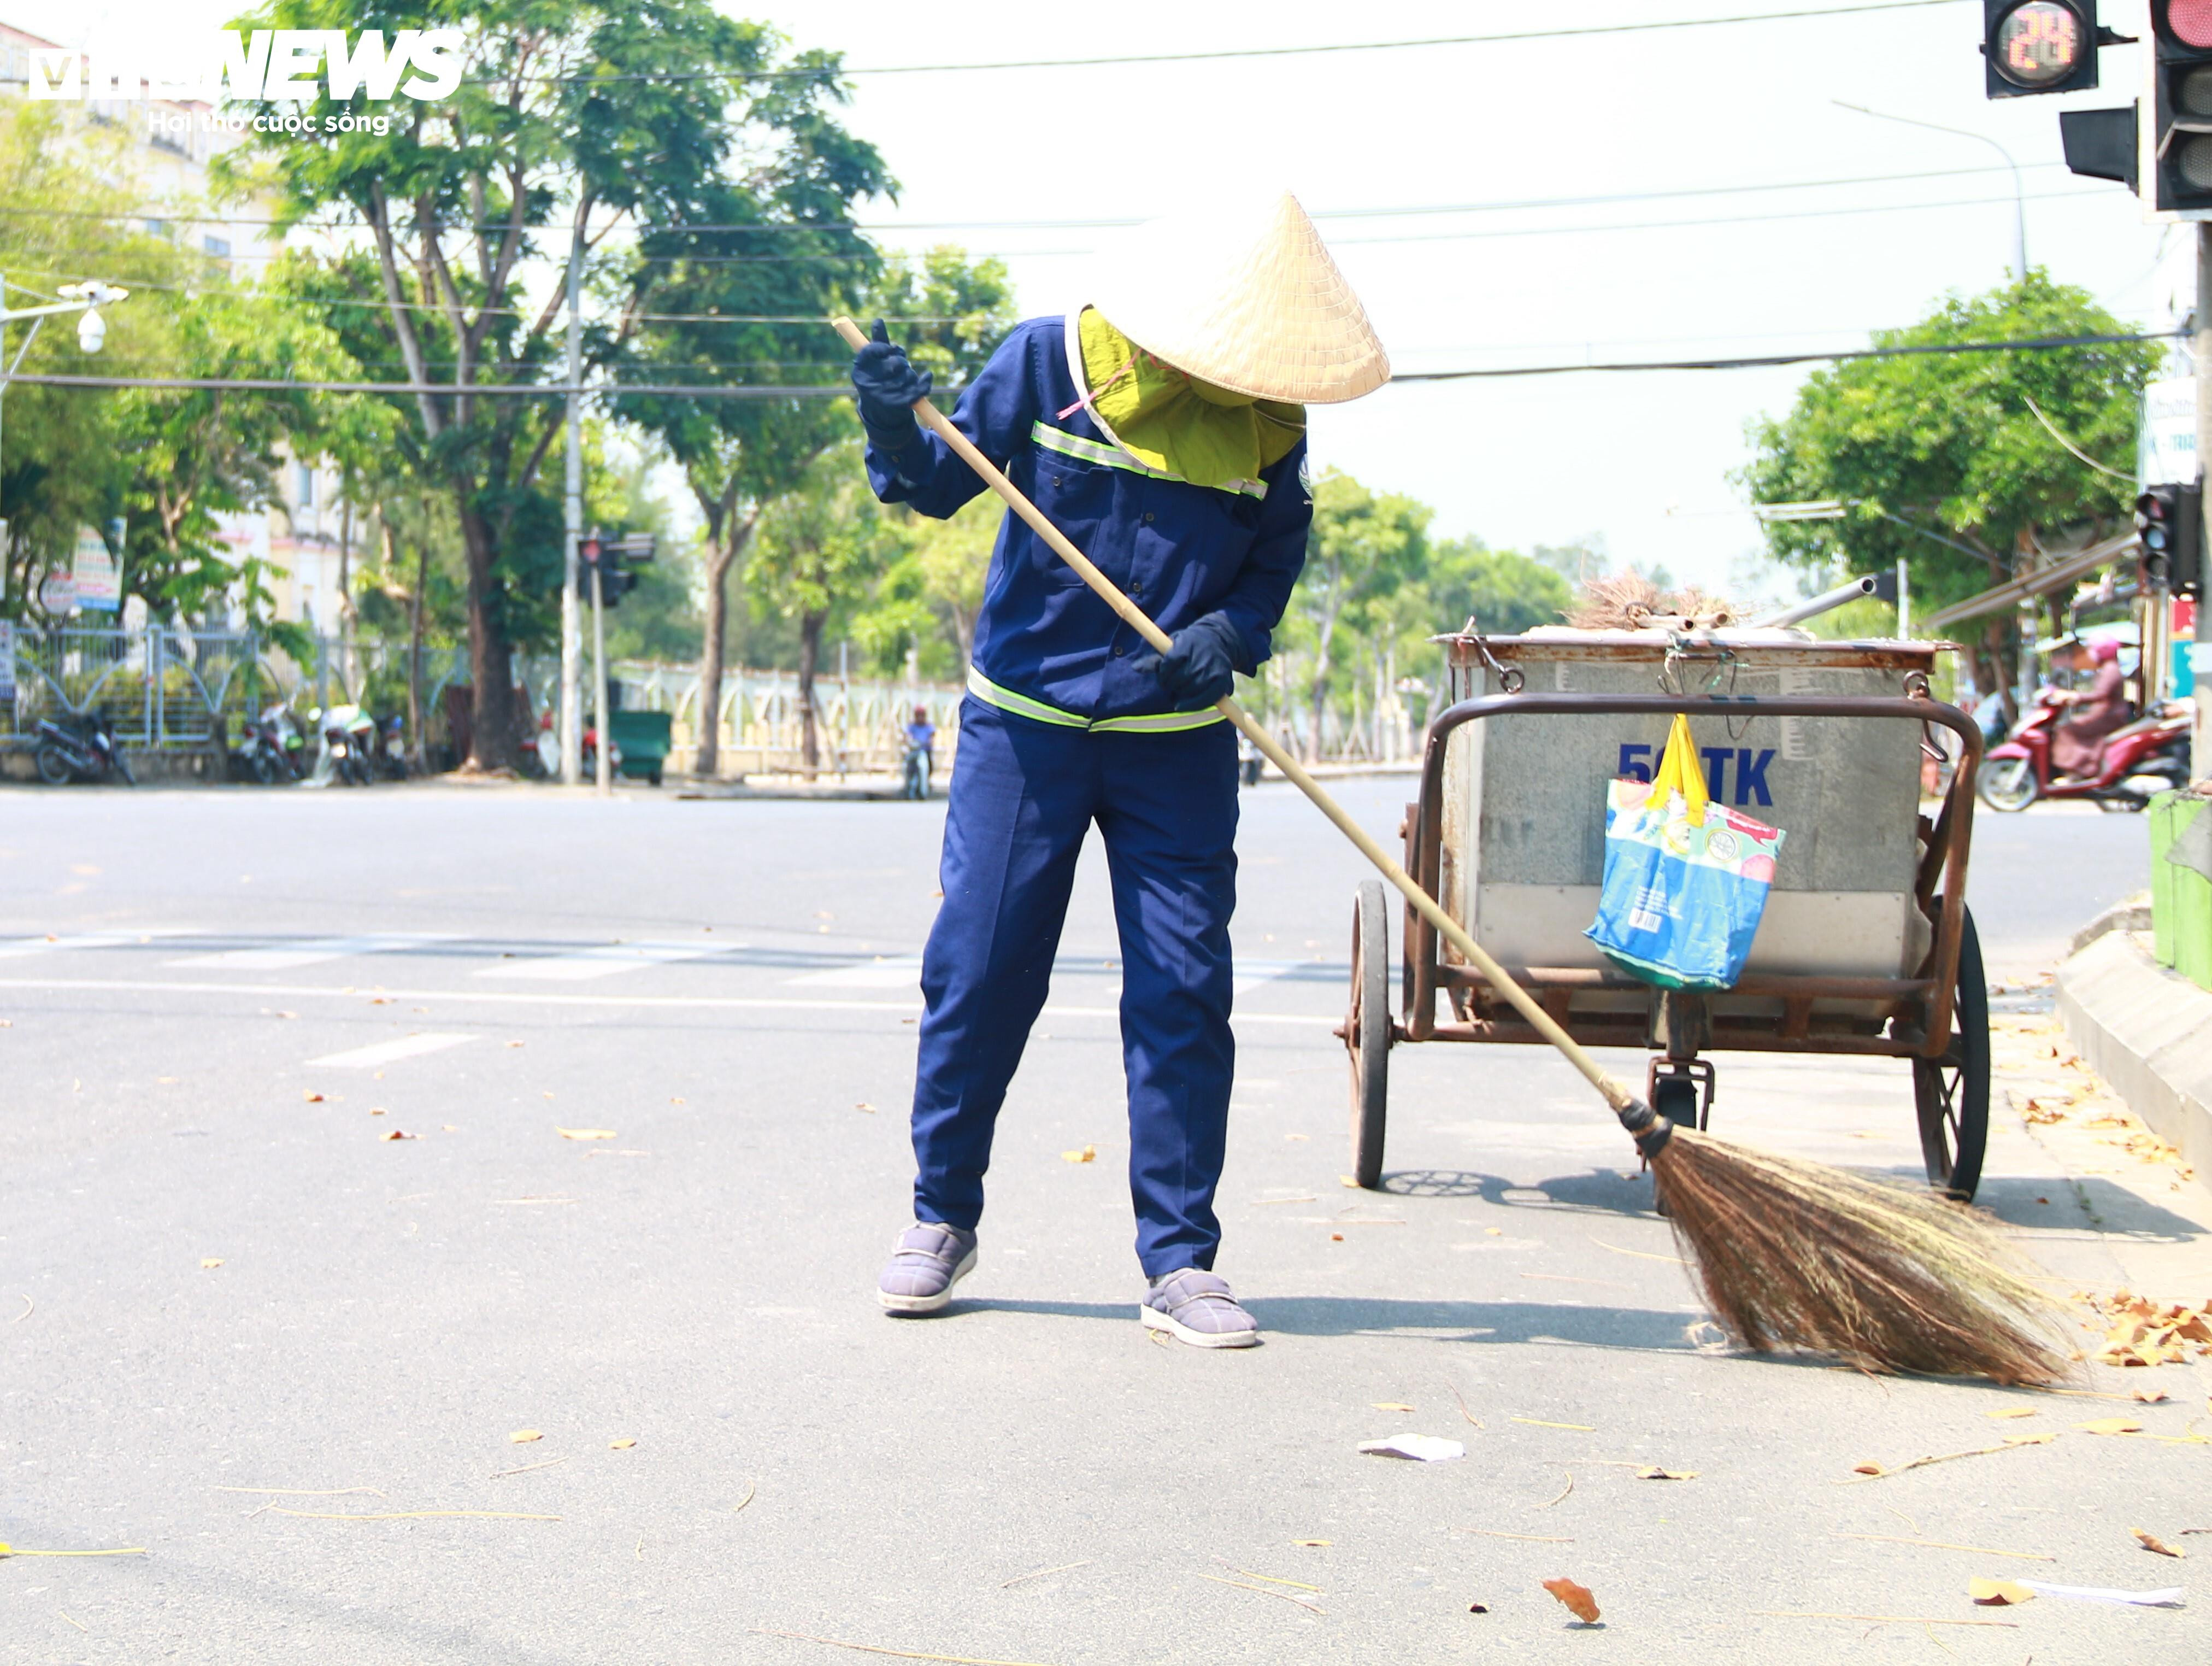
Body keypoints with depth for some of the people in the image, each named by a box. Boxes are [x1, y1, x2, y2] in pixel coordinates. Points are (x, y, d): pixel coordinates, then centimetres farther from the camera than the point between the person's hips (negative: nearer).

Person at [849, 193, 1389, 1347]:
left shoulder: (1268, 422, -1)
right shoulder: (1049, 361, -8)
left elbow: (1278, 557, 8)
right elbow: (941, 484, -2)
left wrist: (1231, 633, -13)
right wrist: (896, 431, -24)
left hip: (1177, 744, 2)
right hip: (1025, 721, -1)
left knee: (1182, 992, -2)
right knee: (978, 972, 1)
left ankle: (1179, 1261, 6)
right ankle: (942, 1218, 19)